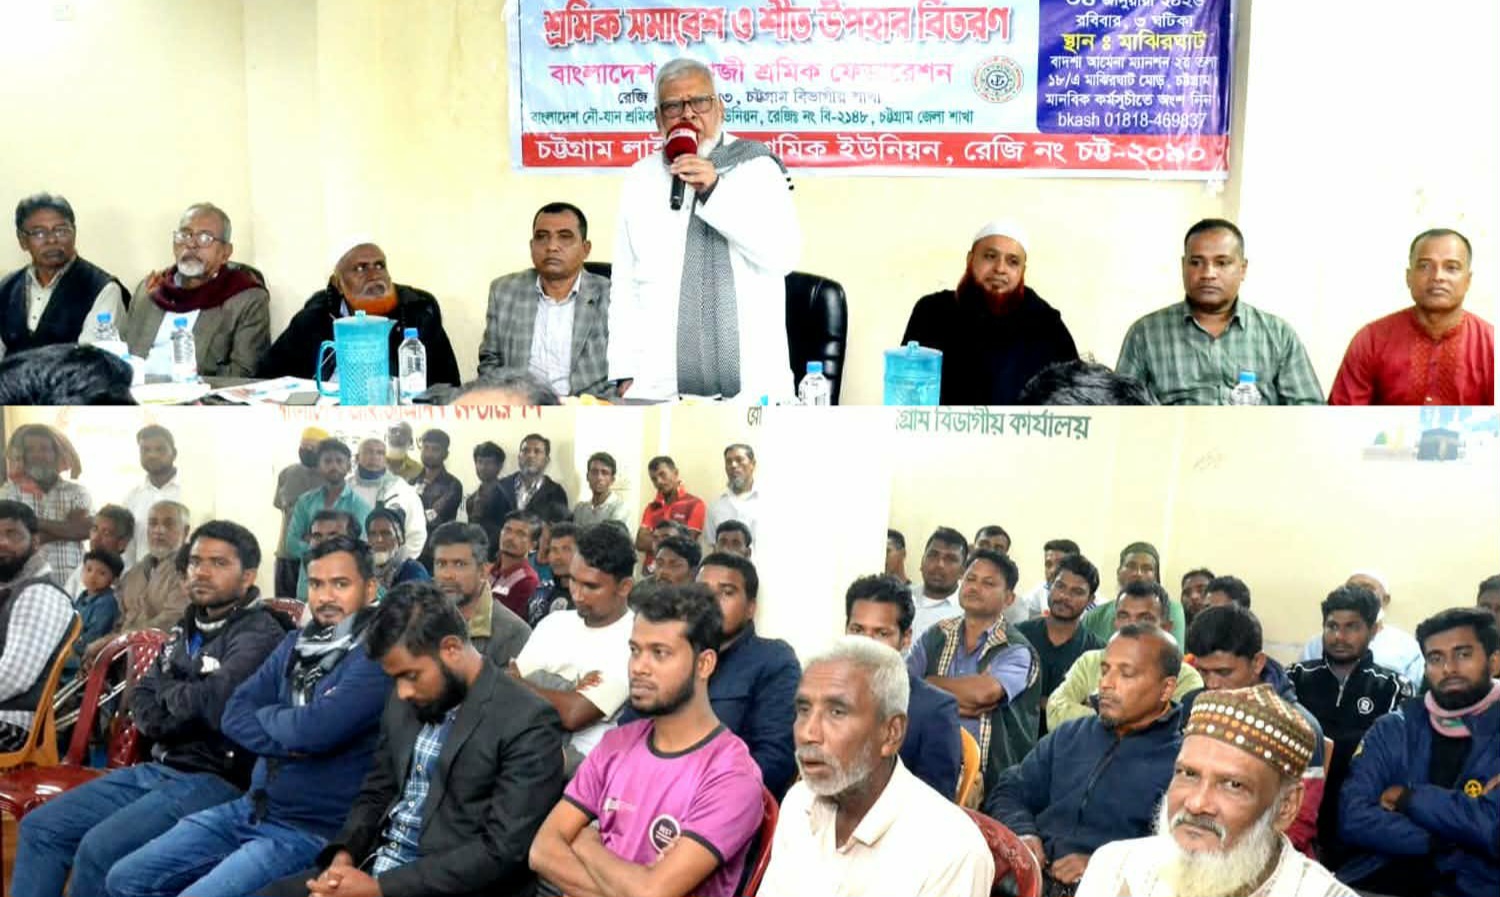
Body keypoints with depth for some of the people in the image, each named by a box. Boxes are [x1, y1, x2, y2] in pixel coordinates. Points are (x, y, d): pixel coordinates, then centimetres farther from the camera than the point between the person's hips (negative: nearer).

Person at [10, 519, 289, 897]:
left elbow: (217, 699, -28)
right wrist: (181, 719, -10)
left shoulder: (260, 635, -13)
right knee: (39, 827, 5)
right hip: (157, 768, 9)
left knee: (98, 850, -25)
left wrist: (169, 696, -5)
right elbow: (140, 697, 13)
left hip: (214, 780, -9)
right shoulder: (187, 626, 15)